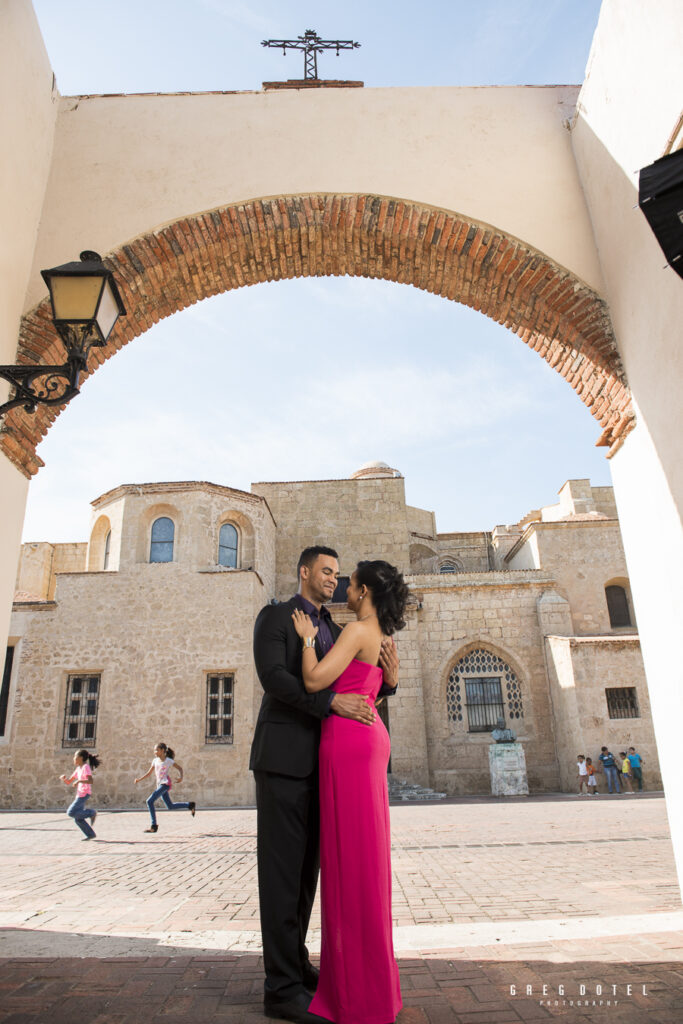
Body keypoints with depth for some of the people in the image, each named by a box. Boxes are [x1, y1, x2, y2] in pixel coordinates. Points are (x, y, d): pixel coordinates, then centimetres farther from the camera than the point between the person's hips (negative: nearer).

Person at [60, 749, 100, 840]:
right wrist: (63, 778, -2)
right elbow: (68, 782, 16)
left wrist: (79, 781, -27)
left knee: (71, 812, -14)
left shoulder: (86, 767, -9)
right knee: (78, 819, 7)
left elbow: (90, 781, -22)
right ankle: (91, 834, 14)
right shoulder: (78, 769, 16)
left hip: (84, 794, -8)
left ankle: (92, 812, -2)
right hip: (79, 794, 8)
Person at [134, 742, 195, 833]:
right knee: (171, 806, 12)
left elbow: (179, 768, 4)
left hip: (165, 784, -7)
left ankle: (154, 826, -12)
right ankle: (190, 806, 29)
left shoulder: (169, 761, -4)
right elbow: (148, 774, 15)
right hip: (160, 785, 7)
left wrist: (180, 777, -14)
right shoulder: (155, 761, 11)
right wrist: (139, 780, 2)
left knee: (150, 801, -17)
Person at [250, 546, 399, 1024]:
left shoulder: (335, 631, 18)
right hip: (283, 758, -7)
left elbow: (358, 691, 16)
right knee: (282, 868, -3)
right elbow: (273, 676, -18)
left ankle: (297, 962, 27)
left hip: (320, 763, 7)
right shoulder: (274, 616, -2)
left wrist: (389, 678, -5)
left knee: (307, 866, 14)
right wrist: (332, 701, -25)